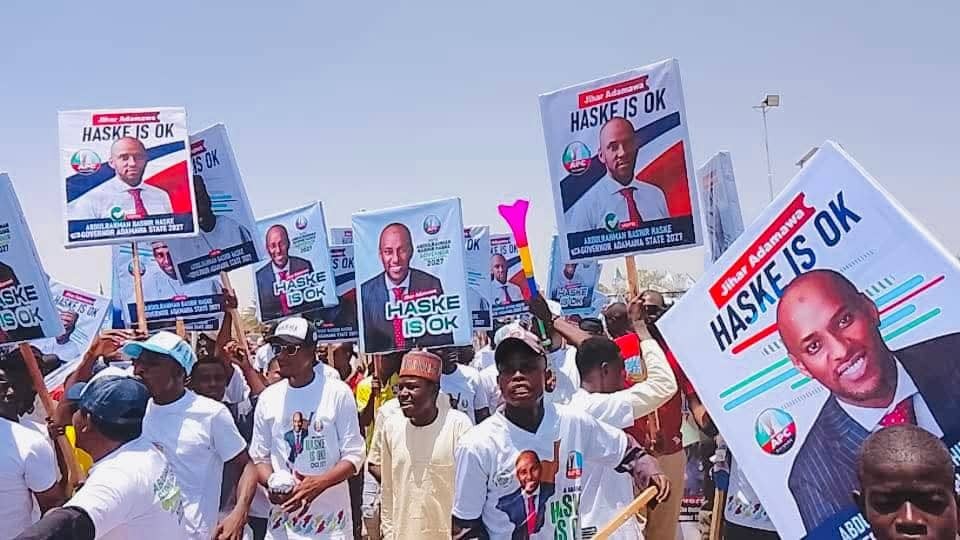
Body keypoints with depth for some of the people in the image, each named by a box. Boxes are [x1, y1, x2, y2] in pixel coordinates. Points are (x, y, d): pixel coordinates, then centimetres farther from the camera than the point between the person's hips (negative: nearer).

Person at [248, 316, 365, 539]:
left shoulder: (337, 393, -6)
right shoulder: (268, 398, 4)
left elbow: (353, 455, -6)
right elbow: (260, 456, 10)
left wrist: (319, 483, -21)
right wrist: (272, 484, -11)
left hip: (330, 516, -3)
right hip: (283, 515, 3)